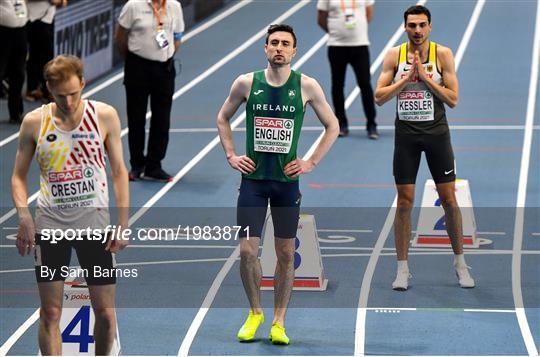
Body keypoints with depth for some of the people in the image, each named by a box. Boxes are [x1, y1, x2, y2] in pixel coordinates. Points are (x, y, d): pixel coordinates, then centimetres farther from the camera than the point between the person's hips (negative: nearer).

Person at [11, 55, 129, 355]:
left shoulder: (105, 116, -3)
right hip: (49, 226, 0)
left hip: (95, 224, 0)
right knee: (50, 313, -1)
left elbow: (119, 171, 3)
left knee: (106, 313, 2)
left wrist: (123, 223, -4)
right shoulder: (34, 123, -2)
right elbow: (19, 176, 5)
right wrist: (24, 216, -12)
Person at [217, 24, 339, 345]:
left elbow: (333, 127, 7)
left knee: (286, 253, 4)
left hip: (287, 180, 0)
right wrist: (231, 156, 6)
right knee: (248, 250, -5)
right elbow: (223, 118, 15)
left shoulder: (306, 86, -4)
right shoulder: (246, 83, -1)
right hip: (253, 177, 0)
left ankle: (279, 322, 15)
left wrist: (311, 163, 0)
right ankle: (255, 312, 16)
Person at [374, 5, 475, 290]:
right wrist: (406, 78, -14)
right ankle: (402, 269, 7)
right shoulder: (394, 55, 0)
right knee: (404, 201, 1)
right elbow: (379, 97, -4)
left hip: (436, 132, 0)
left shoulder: (443, 54, -3)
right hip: (406, 134, 1)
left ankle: (460, 263, 15)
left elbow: (453, 99, -7)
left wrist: (425, 77, -15)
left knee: (449, 199, 2)